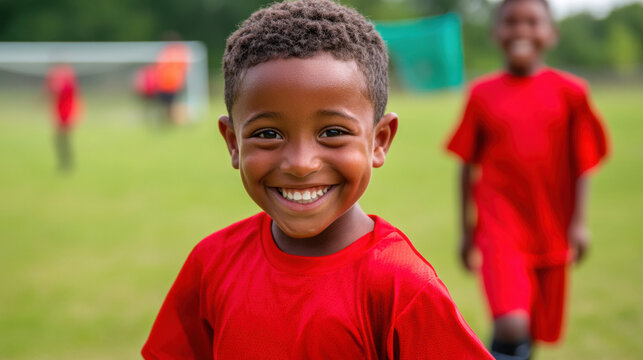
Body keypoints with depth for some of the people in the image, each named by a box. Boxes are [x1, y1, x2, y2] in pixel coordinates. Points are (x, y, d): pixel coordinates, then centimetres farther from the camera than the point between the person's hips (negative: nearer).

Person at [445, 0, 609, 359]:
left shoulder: (569, 91, 2)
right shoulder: (483, 94, 1)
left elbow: (582, 164, 4)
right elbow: (469, 166, 7)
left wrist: (579, 222, -5)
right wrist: (467, 231, 8)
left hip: (550, 228, 2)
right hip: (500, 225, -2)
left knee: (536, 331, 13)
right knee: (511, 327, -22)